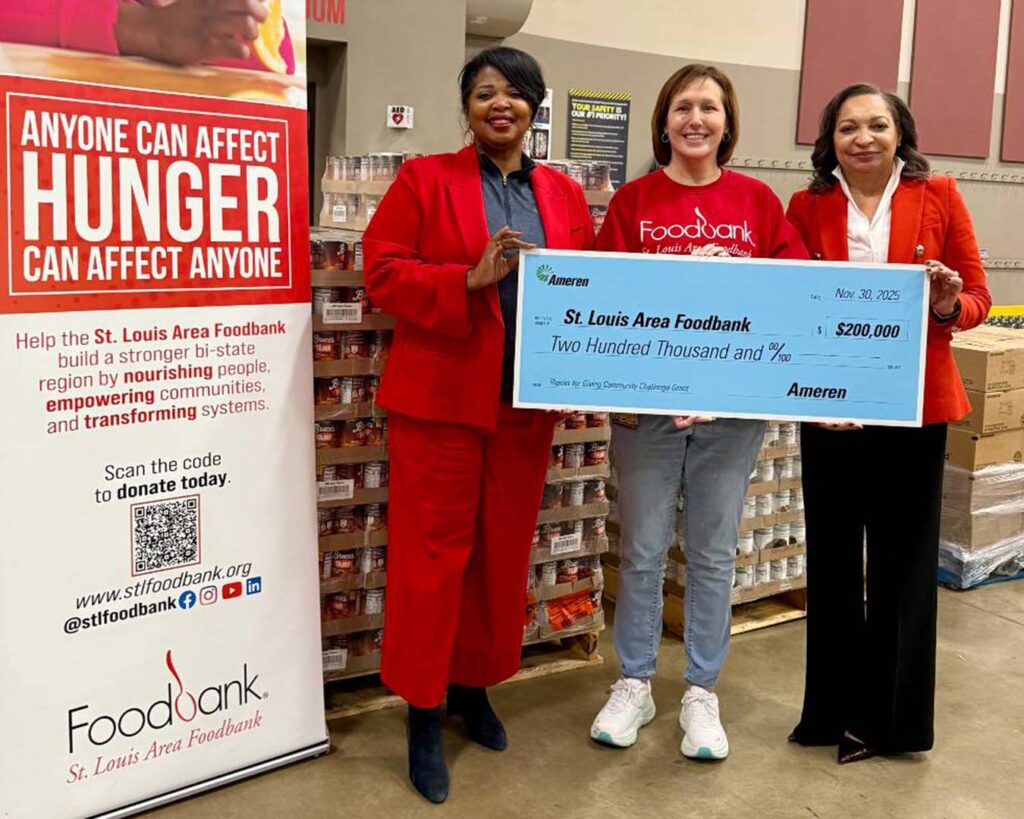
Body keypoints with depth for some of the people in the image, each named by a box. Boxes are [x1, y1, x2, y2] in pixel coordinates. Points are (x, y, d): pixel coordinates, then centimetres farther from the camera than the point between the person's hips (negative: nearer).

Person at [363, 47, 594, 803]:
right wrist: (470, 279, -20)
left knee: (505, 551, 13)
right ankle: (424, 711, 16)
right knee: (433, 553, 2)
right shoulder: (424, 180, -1)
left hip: (527, 403, 4)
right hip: (439, 399, -4)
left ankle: (475, 683, 32)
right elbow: (383, 274, -8)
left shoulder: (565, 195, 11)